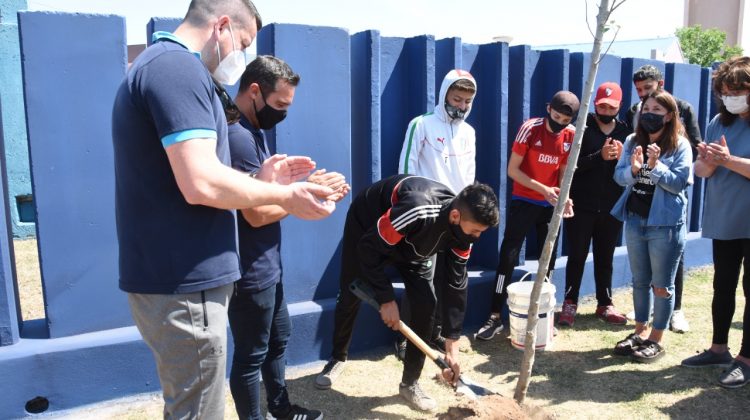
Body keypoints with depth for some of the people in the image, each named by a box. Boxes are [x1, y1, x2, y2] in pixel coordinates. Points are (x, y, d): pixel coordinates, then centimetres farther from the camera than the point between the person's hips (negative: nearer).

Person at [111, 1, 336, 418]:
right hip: (184, 284, -11)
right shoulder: (178, 66, -16)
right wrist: (284, 195, -13)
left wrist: (259, 179, 11)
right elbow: (201, 184, -27)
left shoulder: (158, 63, 18)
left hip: (168, 277, 11)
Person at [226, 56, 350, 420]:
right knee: (251, 357, 6)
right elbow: (257, 214, -26)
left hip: (267, 267, 11)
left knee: (278, 341, 24)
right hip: (250, 273, -11)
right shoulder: (239, 137, -22)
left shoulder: (252, 131, 11)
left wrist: (311, 187, -3)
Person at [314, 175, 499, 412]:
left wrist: (452, 347, -12)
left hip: (413, 241, 5)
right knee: (349, 298, 5)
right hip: (366, 224, -4)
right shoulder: (417, 211, -45)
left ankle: (410, 383, 7)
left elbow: (456, 285, -15)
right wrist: (386, 299, -27)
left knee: (425, 304, -9)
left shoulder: (463, 231, -24)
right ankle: (338, 358, 34)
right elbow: (369, 248, -33)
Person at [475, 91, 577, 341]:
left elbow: (564, 171, 6)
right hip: (523, 202, -4)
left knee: (548, 259, 9)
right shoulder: (530, 129, -14)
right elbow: (512, 169, -14)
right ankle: (495, 317, 1)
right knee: (508, 257, -6)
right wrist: (543, 189, -21)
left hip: (551, 205, 4)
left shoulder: (572, 135, -2)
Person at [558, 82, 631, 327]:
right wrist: (600, 156, -24)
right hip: (581, 206, -3)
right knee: (577, 256, 3)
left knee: (605, 258, 12)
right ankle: (570, 303, 14)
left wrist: (623, 157, -12)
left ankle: (605, 304, 23)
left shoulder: (625, 132, 8)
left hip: (611, 208, 3)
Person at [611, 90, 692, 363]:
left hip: (665, 225, -5)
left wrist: (656, 166, -25)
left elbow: (679, 182, -13)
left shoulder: (680, 145, -8)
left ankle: (656, 340, 18)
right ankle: (640, 331, 31)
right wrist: (633, 169, -22)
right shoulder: (632, 141, 4)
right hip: (634, 220, 5)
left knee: (662, 286, 6)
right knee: (639, 281, 17)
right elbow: (618, 175, -2)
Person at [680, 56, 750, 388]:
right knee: (723, 286, 14)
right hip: (723, 221, 6)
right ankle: (719, 349, 28)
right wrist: (707, 162, -17)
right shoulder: (719, 122, 6)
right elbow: (701, 171, 4)